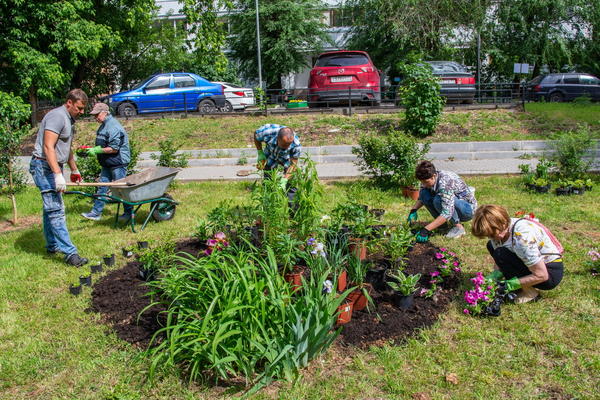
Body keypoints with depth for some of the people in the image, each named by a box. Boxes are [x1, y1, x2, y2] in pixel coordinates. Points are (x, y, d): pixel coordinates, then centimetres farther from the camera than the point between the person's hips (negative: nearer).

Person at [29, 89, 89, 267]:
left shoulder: (69, 119, 17)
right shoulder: (57, 116, -16)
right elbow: (48, 147, -24)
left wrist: (74, 169, 33)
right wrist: (58, 174, -28)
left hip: (54, 167, 10)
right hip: (44, 166, -10)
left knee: (52, 208, 17)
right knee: (55, 210, -12)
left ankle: (52, 245, 27)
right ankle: (70, 253, -15)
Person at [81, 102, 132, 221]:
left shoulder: (113, 127, -19)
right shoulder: (103, 126, 13)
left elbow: (114, 149, -23)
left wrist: (96, 151, -18)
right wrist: (92, 149, 7)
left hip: (118, 163, -10)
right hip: (107, 163, 10)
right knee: (102, 187, 11)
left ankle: (129, 212, 14)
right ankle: (96, 213, 17)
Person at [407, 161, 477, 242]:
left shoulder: (445, 182, -33)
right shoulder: (428, 179, -10)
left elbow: (447, 213, -40)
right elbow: (421, 198, 9)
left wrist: (426, 230, -42)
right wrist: (413, 210, -12)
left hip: (468, 208, -7)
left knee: (439, 200, -34)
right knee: (424, 193, -12)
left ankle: (458, 227, -15)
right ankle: (442, 223, -2)